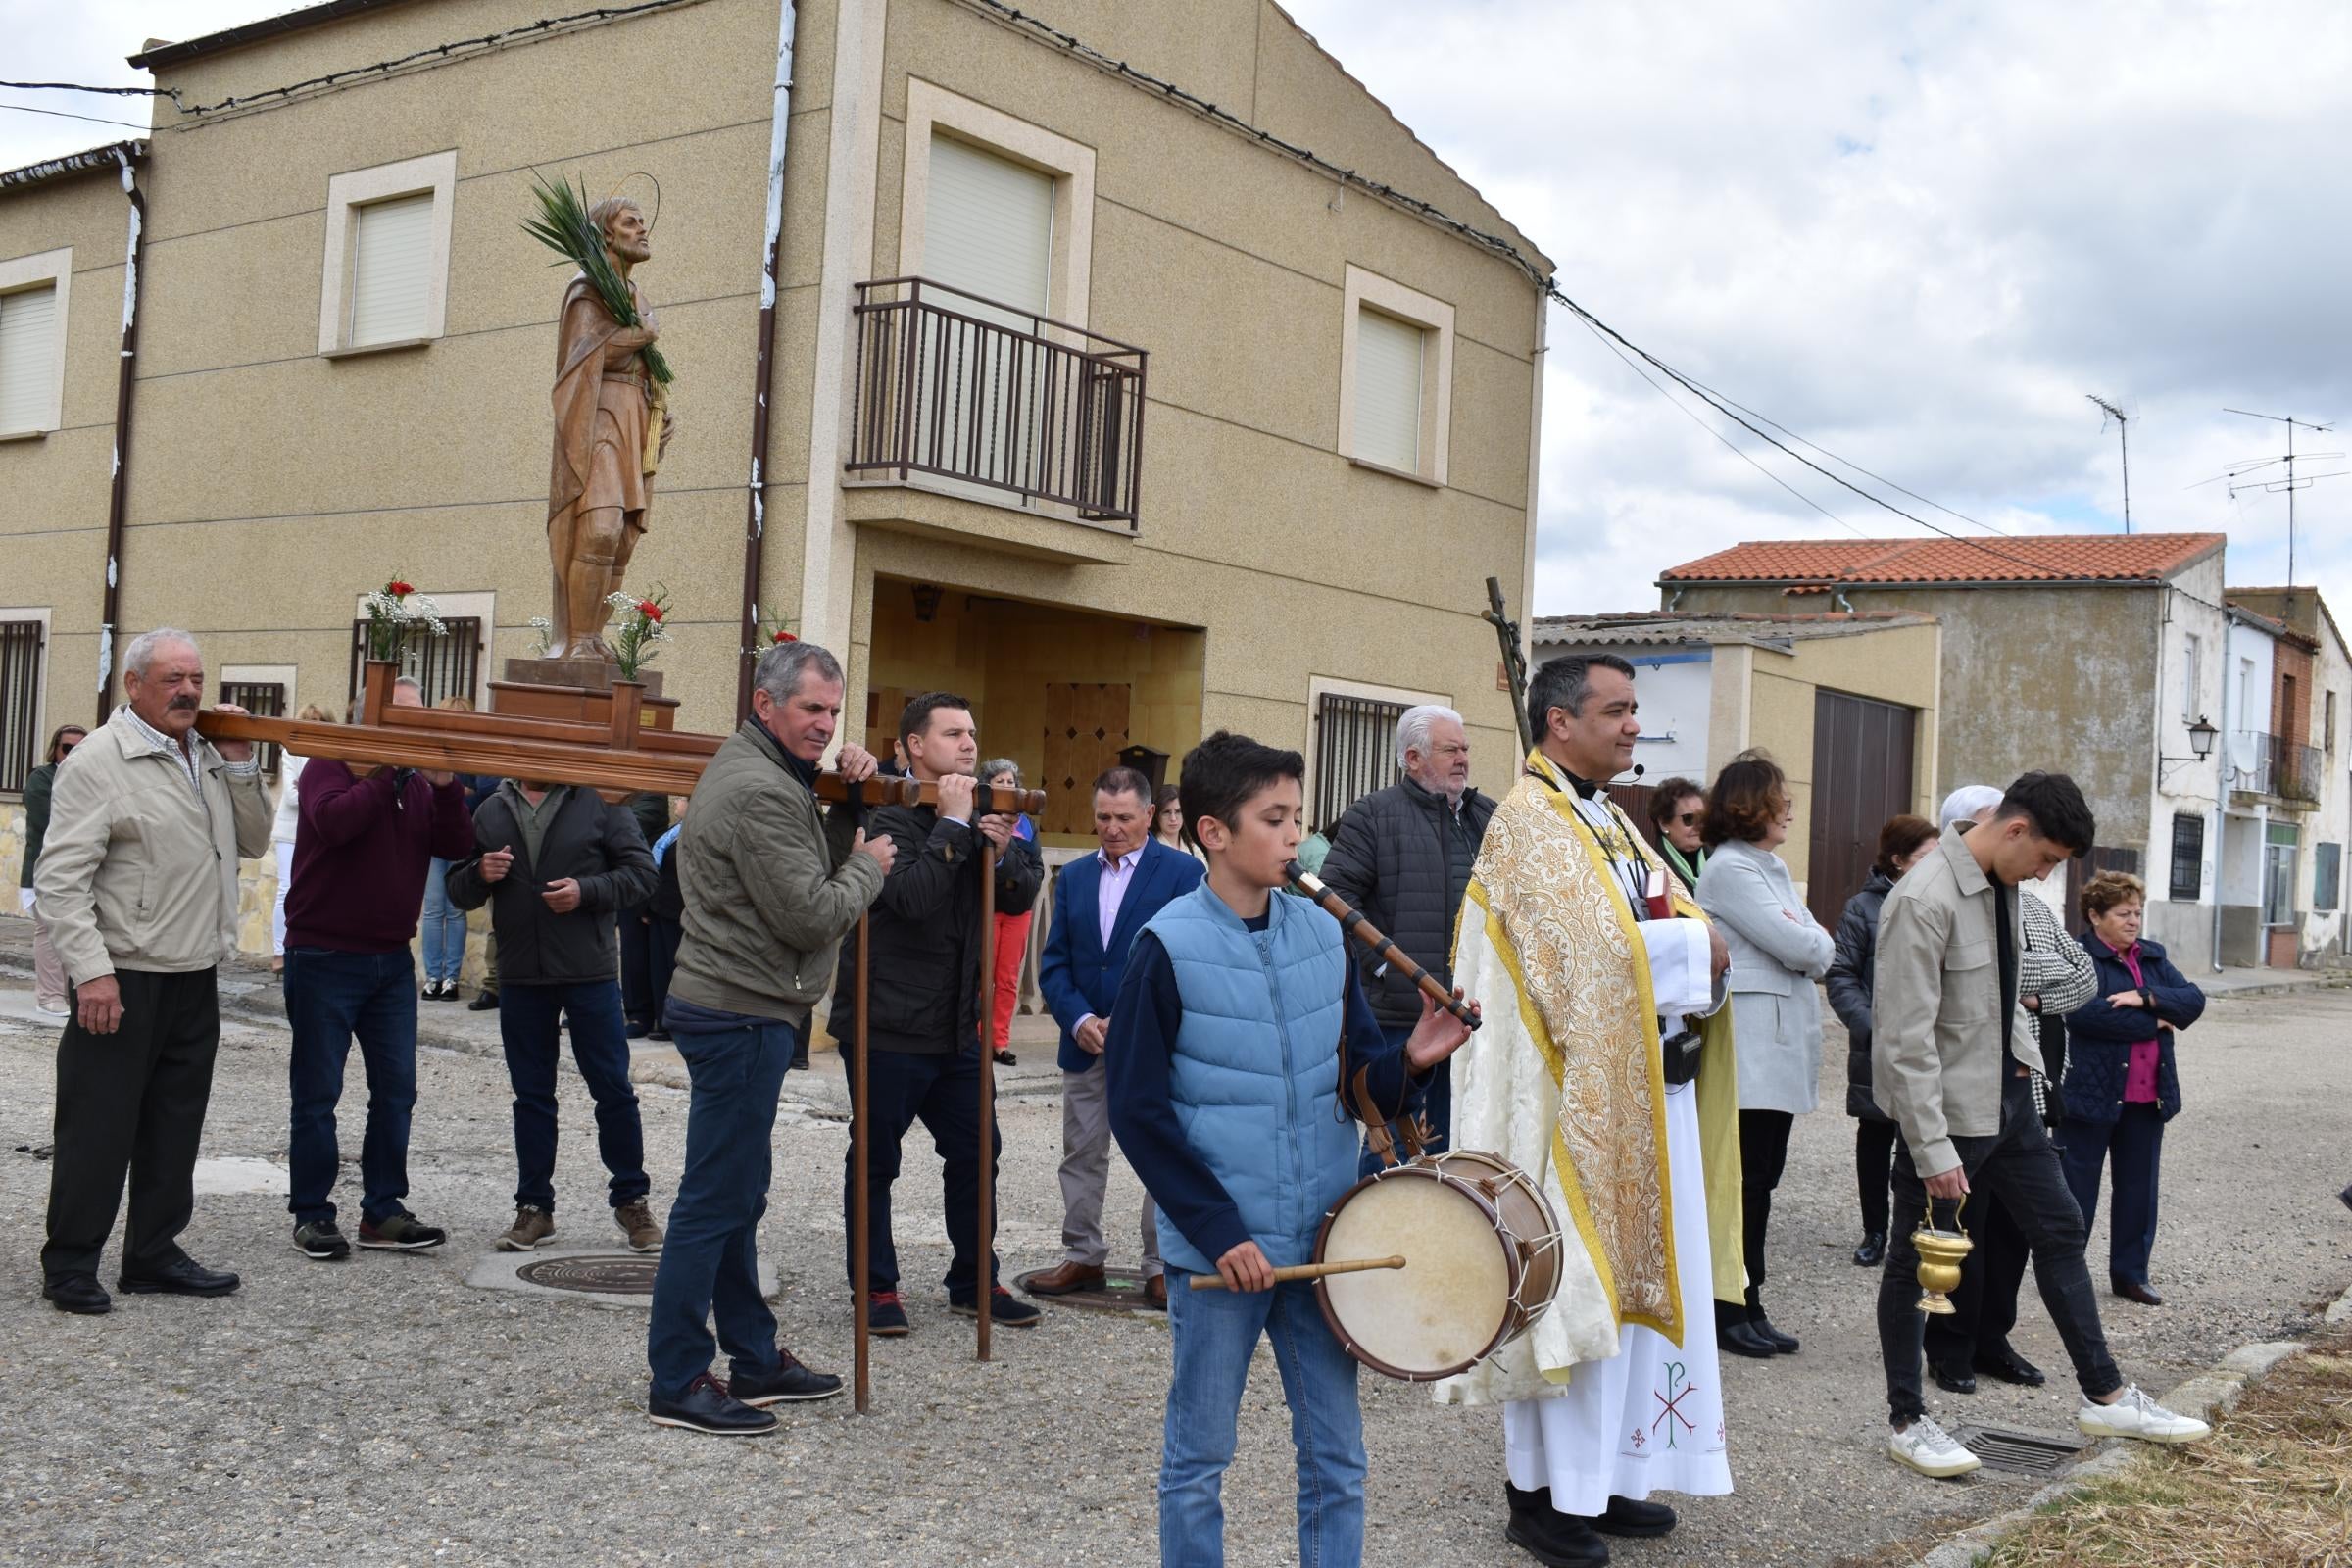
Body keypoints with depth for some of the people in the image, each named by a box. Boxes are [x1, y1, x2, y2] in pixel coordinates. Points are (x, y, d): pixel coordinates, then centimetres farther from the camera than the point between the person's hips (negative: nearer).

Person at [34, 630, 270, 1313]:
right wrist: (91, 971, -22)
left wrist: (241, 764, 2)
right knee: (99, 1126, 0)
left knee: (174, 1123, 13)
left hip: (194, 977, 7)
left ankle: (153, 1255, 24)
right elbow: (60, 877, -15)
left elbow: (252, 843, 15)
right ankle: (70, 1264, 11)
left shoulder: (209, 756, 12)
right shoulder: (99, 761, -10)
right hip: (123, 978, -7)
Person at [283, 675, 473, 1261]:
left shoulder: (418, 784, 12)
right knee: (317, 1092, 2)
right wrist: (384, 773, -20)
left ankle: (382, 1211, 14)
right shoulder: (331, 765, -5)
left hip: (391, 960, 6)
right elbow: (334, 822, -25)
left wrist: (446, 786, -13)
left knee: (396, 1091, 6)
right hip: (324, 956, -6)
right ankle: (311, 1213, 10)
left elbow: (456, 845, 0)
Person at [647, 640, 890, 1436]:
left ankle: (755, 1361, 27)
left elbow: (810, 867, 19)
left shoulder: (762, 773, 16)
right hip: (741, 1014, -11)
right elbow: (812, 915, -20)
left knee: (738, 1195, 16)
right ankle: (676, 1383, 1)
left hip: (735, 1010, 11)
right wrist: (869, 866, -3)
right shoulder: (759, 791, -18)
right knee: (715, 1198, -6)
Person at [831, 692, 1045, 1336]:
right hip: (887, 1026, -7)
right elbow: (911, 896, -27)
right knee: (875, 1162, 5)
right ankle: (876, 1287, 17)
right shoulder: (887, 820, -12)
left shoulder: (974, 818, 11)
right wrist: (953, 824, -22)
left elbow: (1019, 898, 10)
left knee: (974, 1152, 12)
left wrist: (1004, 849, -9)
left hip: (954, 1028, 7)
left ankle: (975, 1282, 25)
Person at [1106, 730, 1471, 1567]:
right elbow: (1139, 1111, -10)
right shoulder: (1168, 947, -11)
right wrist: (1219, 1232, -14)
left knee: (1336, 1457, 12)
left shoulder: (1323, 933, 3)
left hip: (1323, 1237, 4)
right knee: (1198, 1458, 9)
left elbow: (1358, 1072, 11)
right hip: (1216, 1245, -4)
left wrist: (1408, 1059, -12)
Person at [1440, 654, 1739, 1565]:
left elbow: (1685, 928, 13)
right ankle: (1544, 1490, 9)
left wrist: (1697, 944, -9)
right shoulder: (1531, 823, -12)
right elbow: (1590, 951, -23)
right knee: (1570, 1287, -2)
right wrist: (1693, 947, -9)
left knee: (1633, 1280, 12)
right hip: (1575, 1096, -9)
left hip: (1645, 1092, 9)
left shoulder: (1610, 822, 17)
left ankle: (1608, 1472, 21)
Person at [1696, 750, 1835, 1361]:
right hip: (1751, 1051, -9)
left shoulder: (1772, 868, 20)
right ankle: (1733, 1311, 3)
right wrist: (1815, 942, 3)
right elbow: (1798, 948, -16)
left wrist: (1807, 943, -5)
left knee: (1761, 1180, 10)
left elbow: (1819, 951, 15)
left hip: (1782, 1047, 9)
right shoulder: (1729, 869, -10)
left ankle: (1747, 1307, 14)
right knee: (1747, 1182, -5)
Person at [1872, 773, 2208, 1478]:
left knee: (2060, 1230, 15)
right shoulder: (1924, 901, -24)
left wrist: (2021, 1052, 9)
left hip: (2007, 1098, 9)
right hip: (1944, 1108, -9)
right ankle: (1906, 1422, 17)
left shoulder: (2002, 884, 4)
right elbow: (1905, 1041, -25)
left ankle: (2105, 1396, 28)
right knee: (1914, 1262, 4)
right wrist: (1933, 1150, -24)